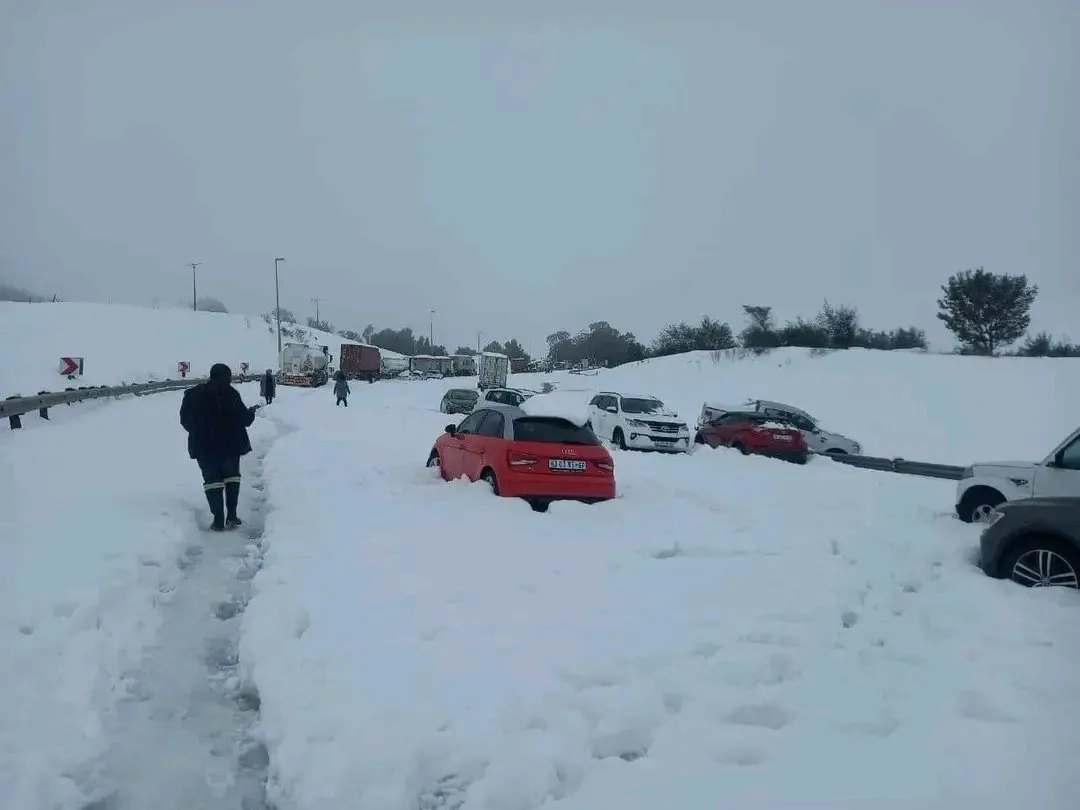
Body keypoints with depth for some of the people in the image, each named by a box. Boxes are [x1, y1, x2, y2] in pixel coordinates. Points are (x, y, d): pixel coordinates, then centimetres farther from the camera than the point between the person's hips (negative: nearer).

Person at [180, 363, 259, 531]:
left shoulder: (193, 394, -2)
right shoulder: (230, 394, -13)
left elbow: (185, 420, 4)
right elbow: (244, 419, -11)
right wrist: (251, 411, 11)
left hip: (204, 447, 2)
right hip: (230, 444, -2)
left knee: (212, 480, 9)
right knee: (231, 476, 17)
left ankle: (218, 520, 3)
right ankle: (232, 516, 10)